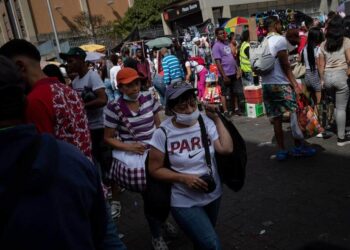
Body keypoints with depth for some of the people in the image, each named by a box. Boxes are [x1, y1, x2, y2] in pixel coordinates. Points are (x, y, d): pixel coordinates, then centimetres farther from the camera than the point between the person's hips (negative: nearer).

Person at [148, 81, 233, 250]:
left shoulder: (206, 122, -9)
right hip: (185, 202, -4)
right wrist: (184, 178, -21)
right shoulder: (163, 133, -17)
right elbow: (155, 169, -10)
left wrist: (217, 119, -14)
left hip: (212, 195, 4)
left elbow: (226, 149, -19)